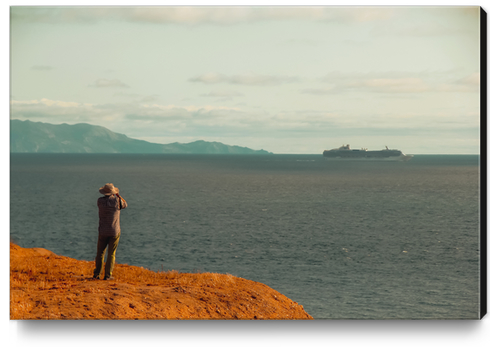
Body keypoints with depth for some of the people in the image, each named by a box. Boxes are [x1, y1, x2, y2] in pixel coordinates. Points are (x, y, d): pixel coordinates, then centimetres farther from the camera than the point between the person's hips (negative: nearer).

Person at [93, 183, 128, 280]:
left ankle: (96, 274, 9)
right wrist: (118, 195, 18)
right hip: (114, 231, -1)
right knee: (111, 254, 4)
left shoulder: (100, 201, -5)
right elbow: (125, 205, 13)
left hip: (103, 232, 1)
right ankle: (108, 275, 2)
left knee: (100, 253, 11)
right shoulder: (117, 200, -9)